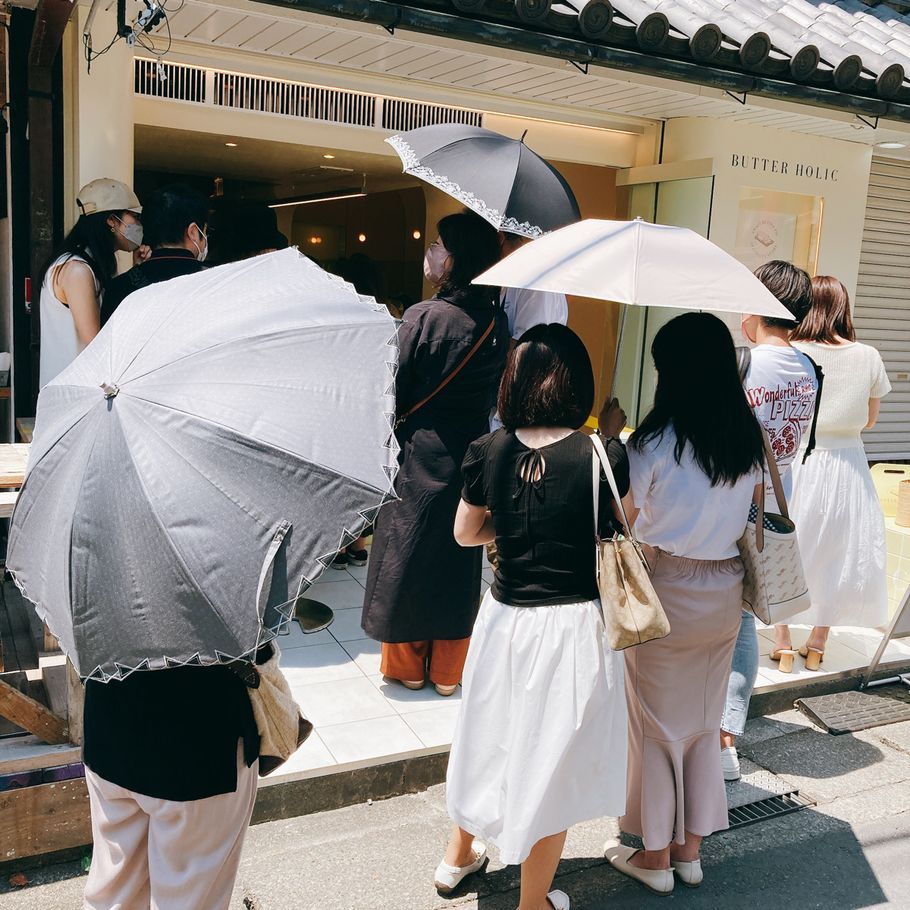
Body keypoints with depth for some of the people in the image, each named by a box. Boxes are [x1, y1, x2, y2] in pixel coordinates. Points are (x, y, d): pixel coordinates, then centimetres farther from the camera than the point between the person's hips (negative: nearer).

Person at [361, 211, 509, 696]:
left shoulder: (423, 317, -17)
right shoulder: (498, 322, -1)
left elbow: (396, 389, -11)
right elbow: (495, 393, 8)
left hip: (420, 455, -5)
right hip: (472, 454, 5)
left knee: (408, 556, 12)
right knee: (460, 561, 14)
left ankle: (407, 664, 26)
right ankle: (448, 670, 27)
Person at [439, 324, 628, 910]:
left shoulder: (488, 452, -8)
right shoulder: (602, 456, -17)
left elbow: (466, 534, 5)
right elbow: (625, 521, 1)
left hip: (506, 618, 4)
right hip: (576, 625, -3)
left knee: (492, 734, 25)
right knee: (553, 759, 13)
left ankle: (459, 855, 47)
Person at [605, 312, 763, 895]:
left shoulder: (655, 441, -19)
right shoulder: (748, 439, -1)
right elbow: (751, 513, 7)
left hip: (665, 591, -5)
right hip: (724, 594, 6)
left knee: (657, 724, 11)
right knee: (704, 722, 18)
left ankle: (655, 856, 25)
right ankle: (690, 849, 31)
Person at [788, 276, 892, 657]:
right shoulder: (868, 357, -6)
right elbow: (870, 420, 5)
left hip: (798, 464, -2)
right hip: (847, 465, 2)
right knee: (836, 553, 15)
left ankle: (784, 642, 20)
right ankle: (817, 643, 26)